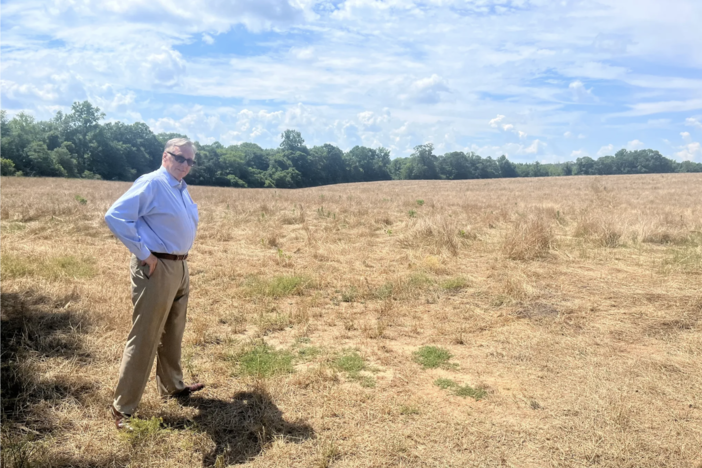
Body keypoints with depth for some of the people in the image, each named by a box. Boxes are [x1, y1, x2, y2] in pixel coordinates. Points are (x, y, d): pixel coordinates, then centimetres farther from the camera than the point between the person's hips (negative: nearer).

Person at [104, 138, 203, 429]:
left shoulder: (182, 188, 12)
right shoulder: (151, 183, -15)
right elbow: (115, 216, -24)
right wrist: (143, 253, -21)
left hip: (180, 267, 9)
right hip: (156, 269, -9)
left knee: (173, 333, 21)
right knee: (144, 339, -4)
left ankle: (172, 387, 38)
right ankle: (123, 408, 8)